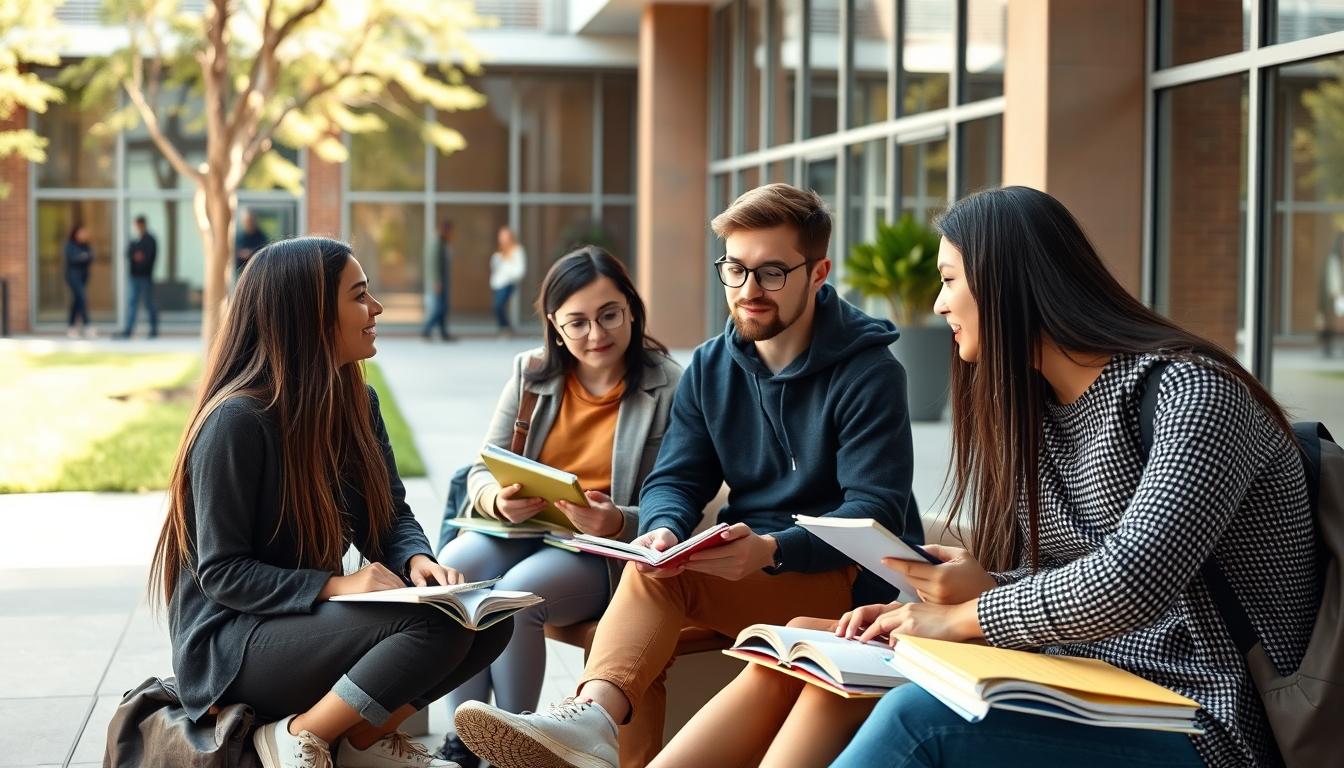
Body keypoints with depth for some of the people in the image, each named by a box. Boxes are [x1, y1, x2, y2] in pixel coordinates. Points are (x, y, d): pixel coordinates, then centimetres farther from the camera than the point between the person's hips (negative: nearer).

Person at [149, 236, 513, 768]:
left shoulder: (355, 402, 5)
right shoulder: (238, 420, -19)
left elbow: (391, 516, 7)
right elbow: (222, 573, -19)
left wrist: (417, 561, -16)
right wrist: (335, 587, -30)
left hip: (310, 619, 8)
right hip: (233, 643, -8)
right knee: (435, 625, -28)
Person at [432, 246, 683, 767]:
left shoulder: (669, 388, -6)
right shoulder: (532, 373, 7)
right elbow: (482, 471, 8)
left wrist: (618, 523, -28)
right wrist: (498, 499, -17)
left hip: (607, 553, -4)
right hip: (522, 529, 4)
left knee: (518, 592, -32)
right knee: (452, 567, -27)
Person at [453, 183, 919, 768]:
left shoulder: (867, 370, -9)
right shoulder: (710, 367, 9)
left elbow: (878, 511, -18)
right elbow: (674, 479, 3)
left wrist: (772, 549, -34)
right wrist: (664, 532, -22)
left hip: (849, 580, -6)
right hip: (746, 572, 6)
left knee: (656, 578, -29)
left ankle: (592, 719, -48)